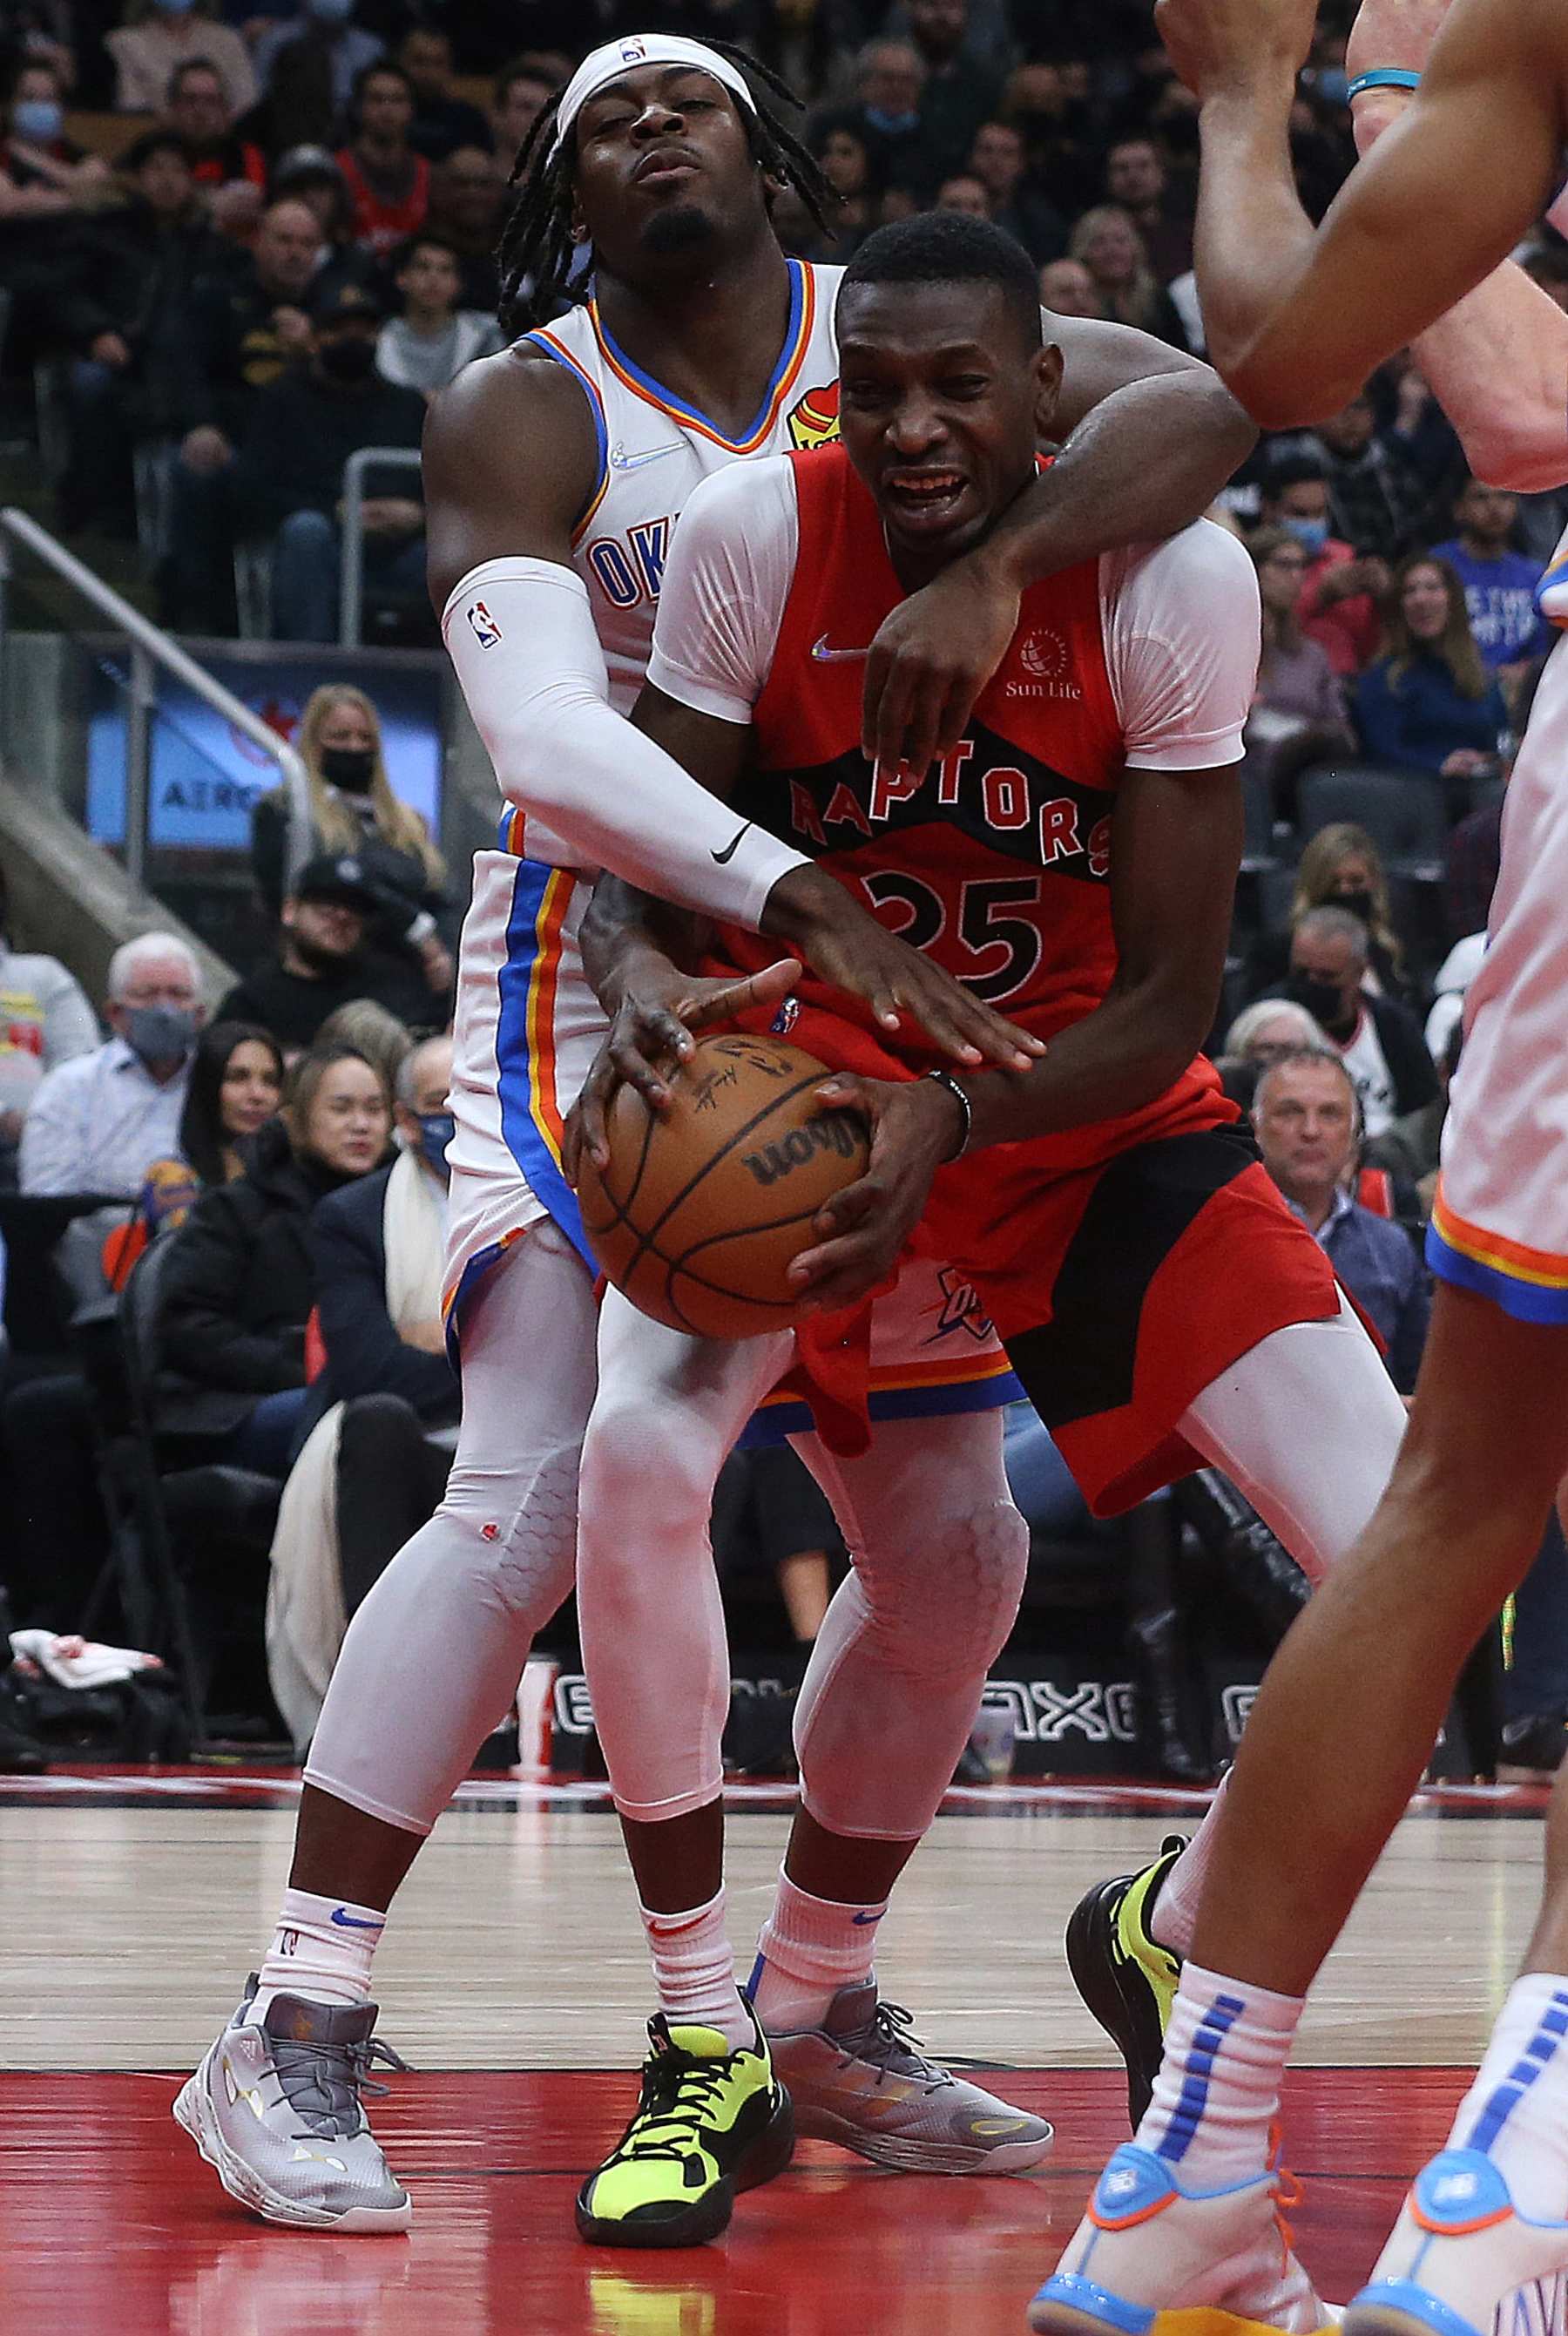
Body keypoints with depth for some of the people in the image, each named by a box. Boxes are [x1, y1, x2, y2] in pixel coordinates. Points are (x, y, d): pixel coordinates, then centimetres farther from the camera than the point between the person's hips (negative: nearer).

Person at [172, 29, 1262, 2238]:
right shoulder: (526, 416, -11)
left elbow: (1203, 404, -20)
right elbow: (544, 745, -27)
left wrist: (997, 567, -38)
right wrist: (808, 902, -41)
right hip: (608, 969, -4)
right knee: (531, 1504, -19)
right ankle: (295, 2035, -15)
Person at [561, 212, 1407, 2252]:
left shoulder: (1169, 575, -20)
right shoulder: (754, 537, -18)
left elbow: (1168, 1005, -18)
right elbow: (646, 863, -9)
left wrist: (952, 1121, -36)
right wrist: (640, 1006, -33)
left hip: (1088, 1109, 0)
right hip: (805, 1080, 0)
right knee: (634, 1457, -28)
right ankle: (710, 2040, -9)